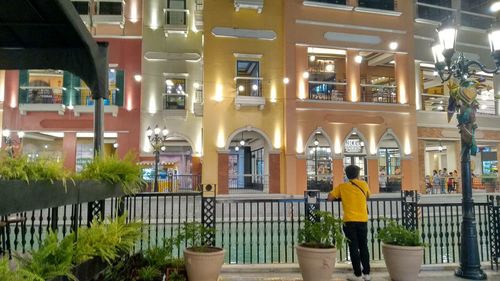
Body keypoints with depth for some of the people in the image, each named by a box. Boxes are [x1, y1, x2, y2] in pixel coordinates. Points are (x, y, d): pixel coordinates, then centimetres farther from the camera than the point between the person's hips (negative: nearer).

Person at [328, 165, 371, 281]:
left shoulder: (342, 186, 0)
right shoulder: (364, 184, 6)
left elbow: (330, 198, -1)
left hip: (350, 221, -2)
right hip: (363, 220, 2)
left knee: (354, 247, 3)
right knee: (363, 247, 13)